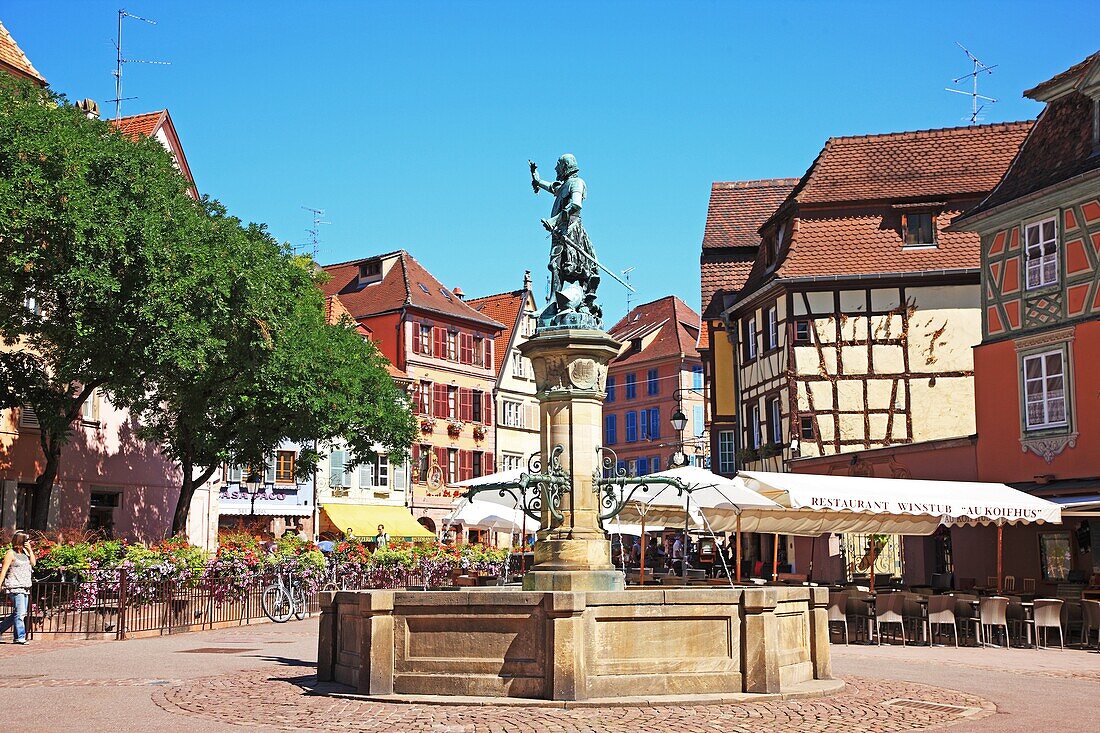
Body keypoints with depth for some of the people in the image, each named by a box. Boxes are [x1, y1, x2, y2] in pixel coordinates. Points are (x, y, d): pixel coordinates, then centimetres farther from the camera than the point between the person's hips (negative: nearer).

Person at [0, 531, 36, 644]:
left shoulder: (25, 552, 15)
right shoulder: (11, 553, -4)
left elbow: (33, 563, 5)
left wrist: (30, 550, -2)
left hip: (25, 588, 8)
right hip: (15, 587, -8)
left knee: (19, 614, 9)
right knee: (20, 613, -12)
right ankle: (20, 637, -9)